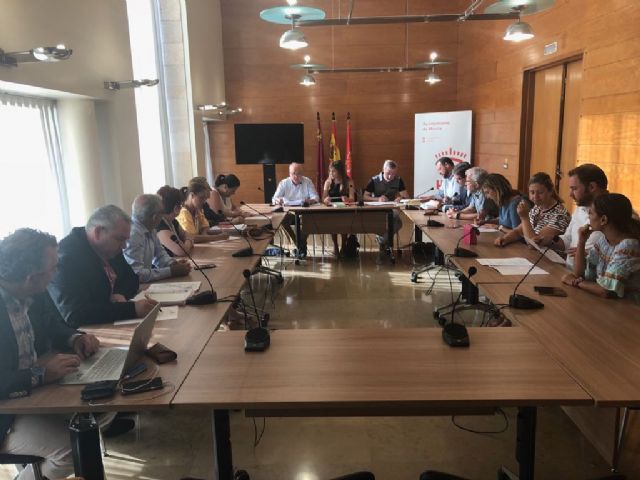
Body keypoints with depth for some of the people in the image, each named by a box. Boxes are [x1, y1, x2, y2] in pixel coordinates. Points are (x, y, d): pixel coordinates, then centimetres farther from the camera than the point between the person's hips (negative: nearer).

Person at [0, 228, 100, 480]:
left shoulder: (35, 294, -4)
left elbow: (54, 325, 14)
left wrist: (75, 338, -6)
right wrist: (39, 375, -36)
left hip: (40, 386, 7)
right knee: (74, 449, -21)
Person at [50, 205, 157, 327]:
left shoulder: (108, 248, 2)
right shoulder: (67, 257, -21)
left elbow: (131, 278, 13)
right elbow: (74, 314, -31)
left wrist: (121, 294, -10)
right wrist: (132, 309, -34)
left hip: (112, 324, 8)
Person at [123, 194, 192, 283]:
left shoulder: (150, 228, 3)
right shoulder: (133, 234, -25)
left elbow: (159, 253, 13)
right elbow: (136, 274, -31)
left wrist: (173, 263, -7)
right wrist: (171, 271, -24)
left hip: (145, 283, 8)